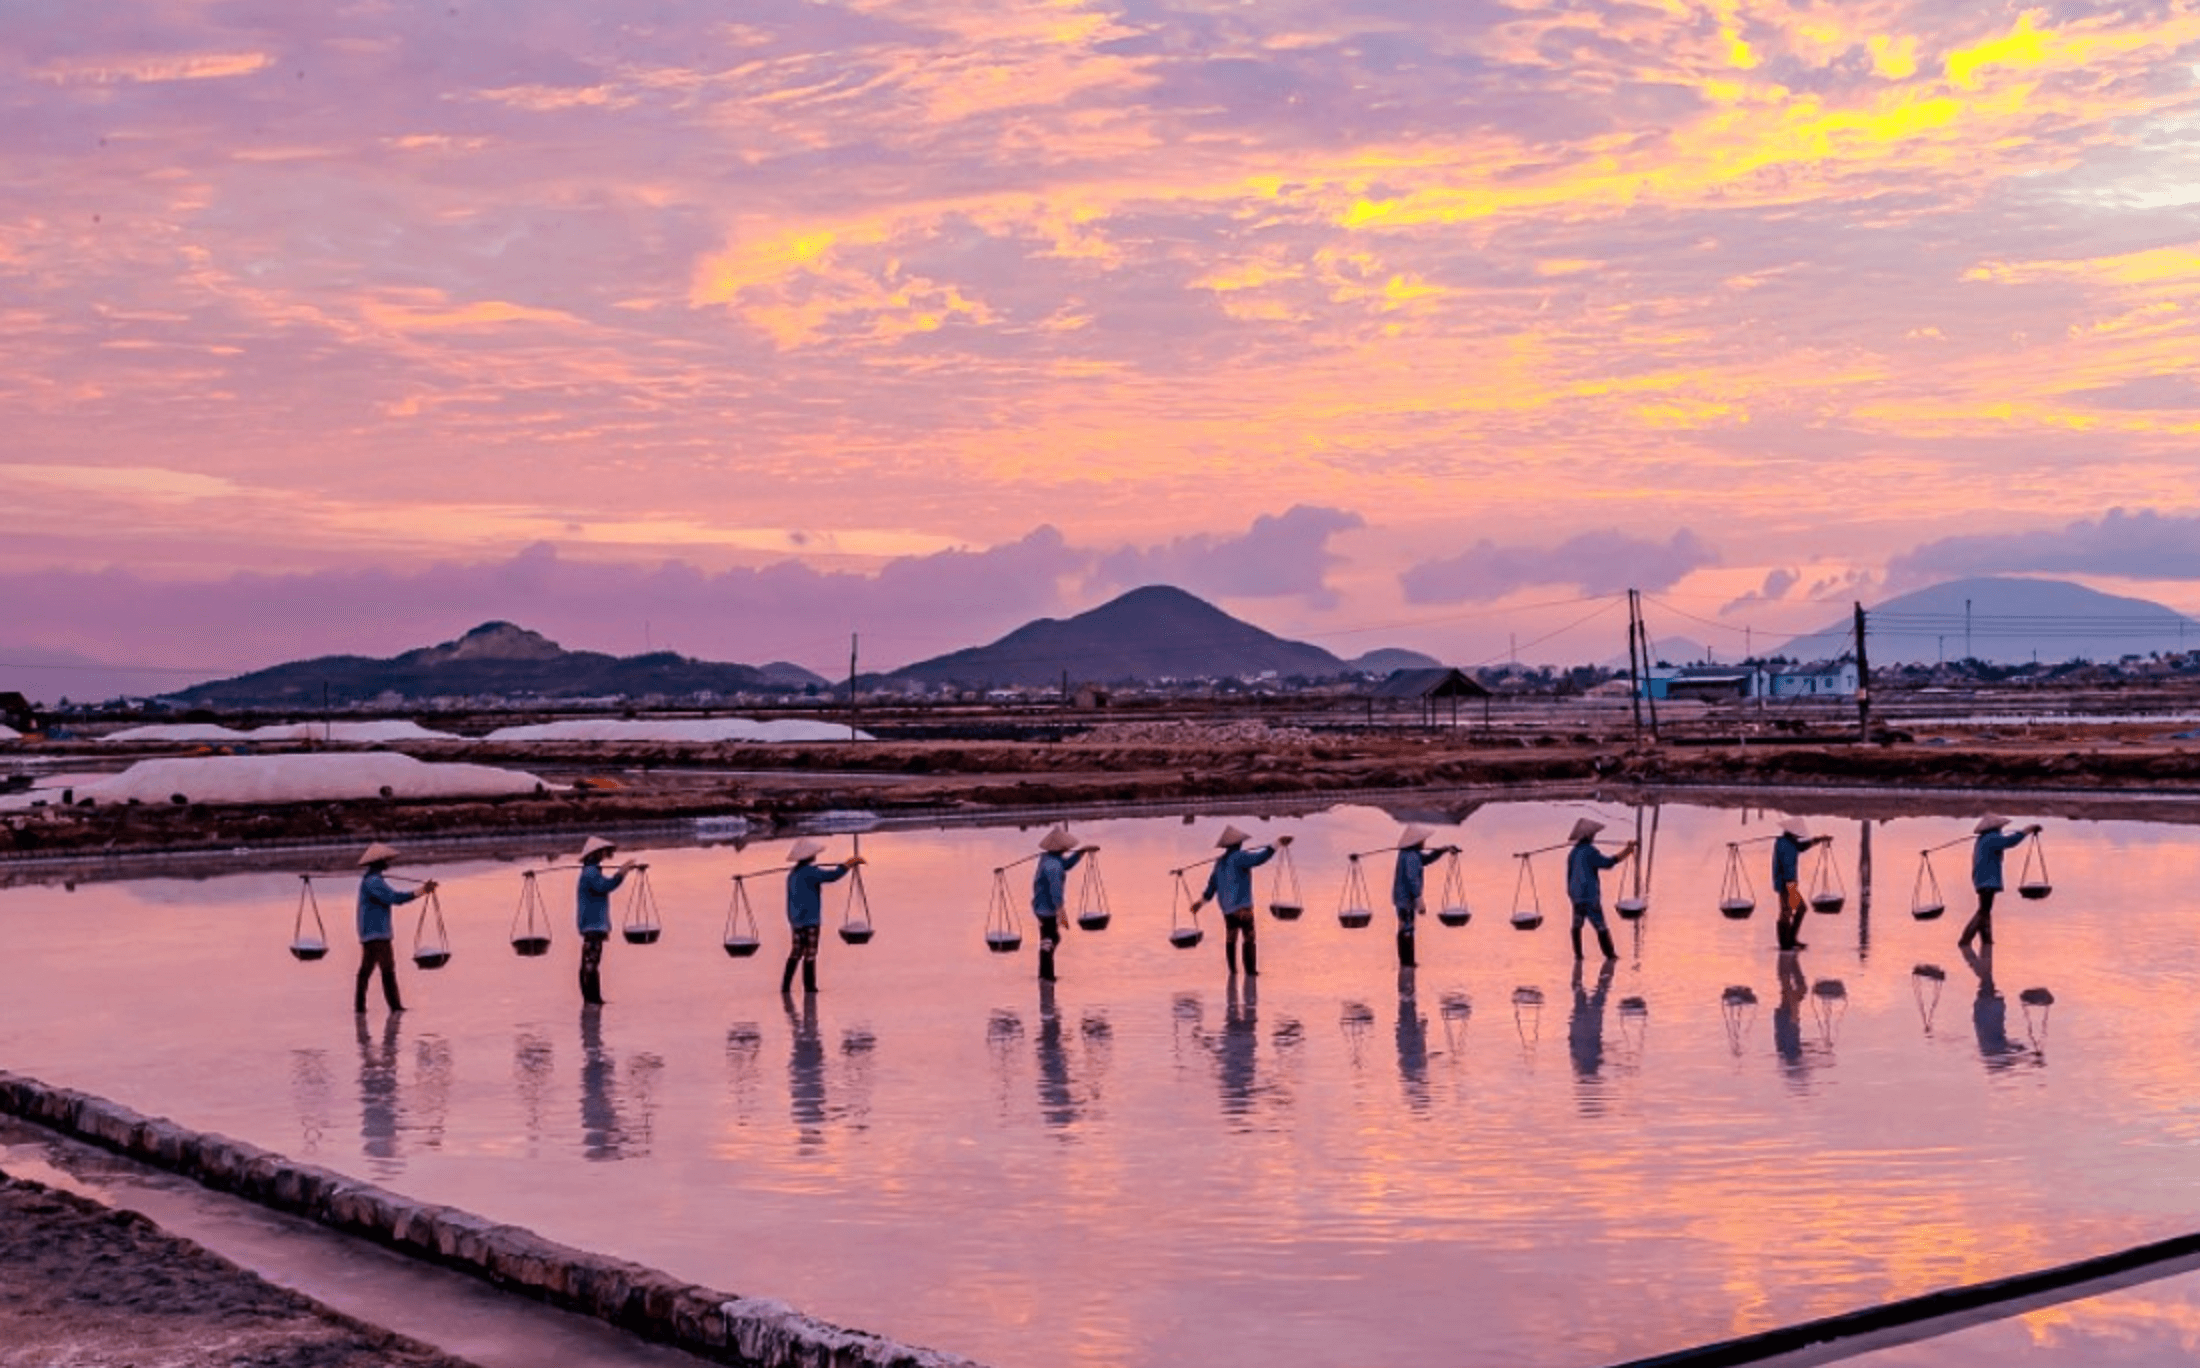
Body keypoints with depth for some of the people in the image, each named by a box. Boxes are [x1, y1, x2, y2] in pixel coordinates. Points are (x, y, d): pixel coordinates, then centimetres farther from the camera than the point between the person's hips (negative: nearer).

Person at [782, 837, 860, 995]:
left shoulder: (793, 873, 12)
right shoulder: (809, 872, -15)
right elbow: (832, 875, -21)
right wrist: (848, 863, -10)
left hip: (796, 920, 8)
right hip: (809, 920, -8)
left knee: (796, 953, 15)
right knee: (810, 955, -4)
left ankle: (785, 986, 15)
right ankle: (809, 987, -3)